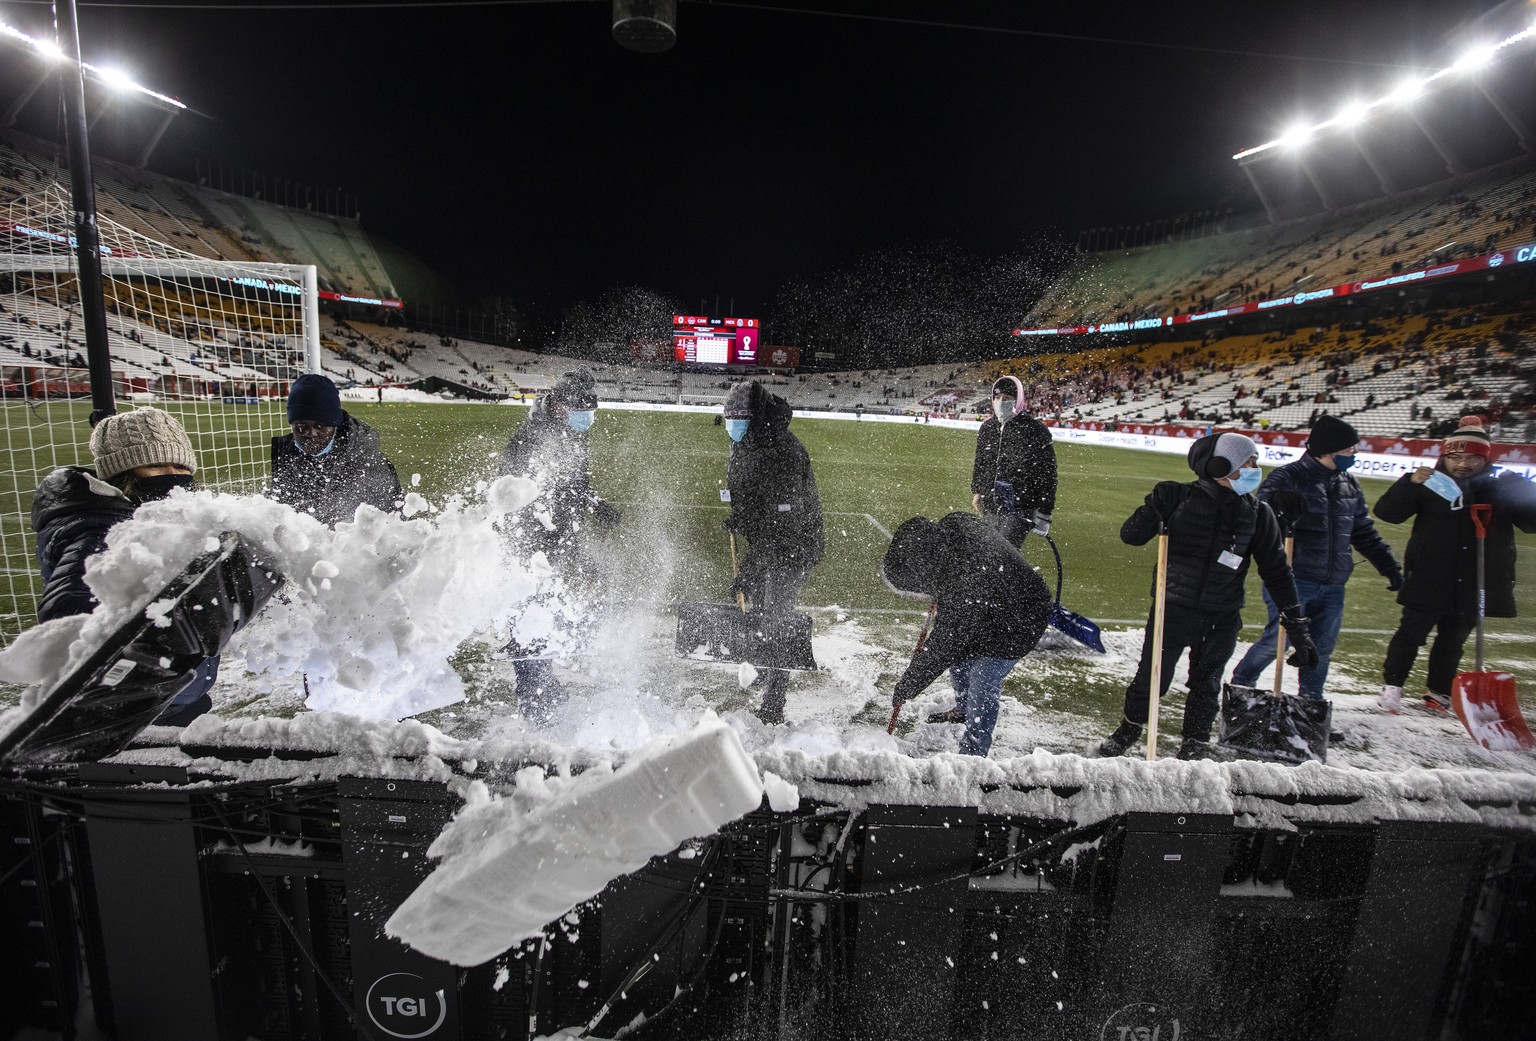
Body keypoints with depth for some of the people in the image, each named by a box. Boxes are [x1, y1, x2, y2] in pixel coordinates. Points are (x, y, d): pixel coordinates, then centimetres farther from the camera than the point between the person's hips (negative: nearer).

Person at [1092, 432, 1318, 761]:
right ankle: (1129, 729, 31)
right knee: (1151, 679, 6)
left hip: (1222, 621, 3)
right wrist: (1156, 507, -24)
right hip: (1172, 610, -2)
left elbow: (1276, 570, 6)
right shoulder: (1180, 497, -8)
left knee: (1206, 685, 15)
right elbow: (1130, 536, -5)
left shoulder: (1258, 514, 2)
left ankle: (1196, 745, 35)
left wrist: (1297, 626, 5)